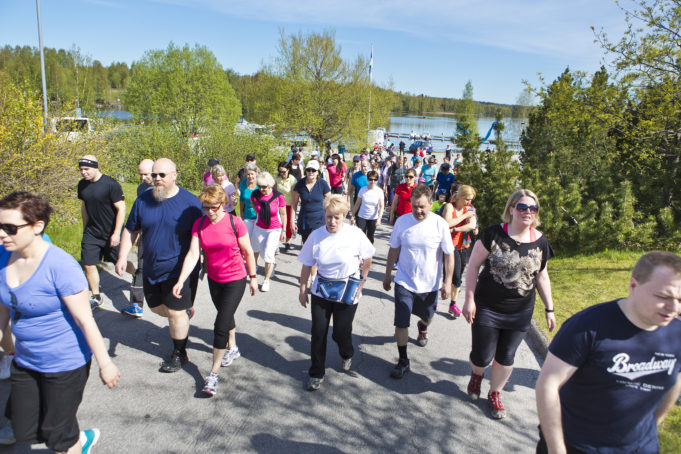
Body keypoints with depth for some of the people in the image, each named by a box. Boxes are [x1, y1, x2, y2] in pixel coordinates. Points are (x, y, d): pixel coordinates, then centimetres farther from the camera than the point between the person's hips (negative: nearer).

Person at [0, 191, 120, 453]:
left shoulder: (60, 266, -26)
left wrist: (105, 363, -17)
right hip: (26, 361, 7)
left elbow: (85, 319, -22)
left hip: (65, 364, -7)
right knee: (24, 432, 20)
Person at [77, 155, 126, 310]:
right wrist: (85, 229, 20)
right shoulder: (82, 185, 4)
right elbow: (84, 206, 18)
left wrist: (116, 233, -19)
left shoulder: (111, 184, -16)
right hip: (92, 232, 6)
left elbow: (121, 209, -16)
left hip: (111, 233, -6)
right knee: (88, 265, 3)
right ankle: (96, 298, 18)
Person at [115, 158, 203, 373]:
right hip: (151, 269, 5)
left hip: (180, 270, -5)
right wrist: (122, 257, 3)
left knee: (175, 313, 0)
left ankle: (179, 354, 20)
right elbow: (130, 231, 10)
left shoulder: (190, 202, -11)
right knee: (156, 307, 19)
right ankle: (186, 311, 48)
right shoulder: (143, 200, 0)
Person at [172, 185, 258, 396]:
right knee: (226, 316, 24)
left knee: (221, 326, -6)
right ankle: (232, 348, 50)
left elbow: (248, 252, -7)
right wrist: (181, 280, -21)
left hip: (235, 280, -5)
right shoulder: (199, 224, -5)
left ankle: (213, 373, 7)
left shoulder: (235, 223, -17)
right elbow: (193, 254, -11)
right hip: (214, 280, 5)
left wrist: (253, 278, 0)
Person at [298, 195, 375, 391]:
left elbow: (368, 258, 3)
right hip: (321, 292, 2)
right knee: (318, 332, 3)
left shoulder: (355, 234, -13)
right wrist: (303, 290, 3)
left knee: (341, 332, 6)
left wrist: (362, 281, 2)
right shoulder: (316, 235, -9)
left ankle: (347, 355, 42)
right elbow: (306, 265, 1)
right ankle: (316, 373, 23)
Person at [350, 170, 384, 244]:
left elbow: (381, 207, -12)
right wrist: (353, 216, -1)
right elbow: (357, 204, 1)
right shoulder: (363, 190, -7)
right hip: (361, 217, 0)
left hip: (373, 218, 0)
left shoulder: (379, 191, -9)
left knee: (370, 237, 12)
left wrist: (379, 218, -25)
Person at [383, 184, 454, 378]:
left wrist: (447, 281, -6)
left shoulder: (440, 224, -12)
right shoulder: (402, 222, -8)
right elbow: (394, 250, 3)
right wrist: (388, 275, 8)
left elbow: (448, 255, -4)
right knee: (401, 323, -4)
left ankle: (422, 327, 59)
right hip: (404, 282, 0)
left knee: (427, 316, 22)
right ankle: (403, 361, 14)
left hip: (430, 284, 0)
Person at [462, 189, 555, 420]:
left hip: (520, 313, 3)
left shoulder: (540, 242, -1)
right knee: (483, 357, 2)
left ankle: (494, 394, 39)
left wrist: (549, 309, 12)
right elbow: (473, 266, -8)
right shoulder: (494, 234, -12)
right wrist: (469, 299, -11)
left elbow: (542, 277, 11)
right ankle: (476, 374, 40)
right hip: (487, 309, -3)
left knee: (505, 358, 13)